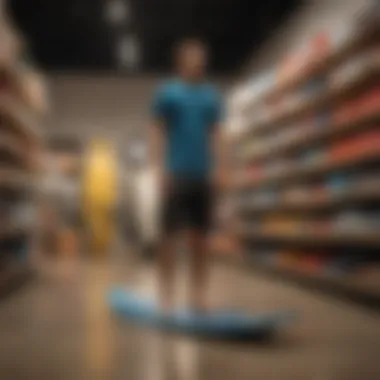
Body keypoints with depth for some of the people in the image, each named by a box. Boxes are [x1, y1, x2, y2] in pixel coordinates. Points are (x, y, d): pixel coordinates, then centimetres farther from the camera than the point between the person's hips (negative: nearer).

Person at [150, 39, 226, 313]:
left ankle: (199, 295, 13)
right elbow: (158, 133, 1)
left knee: (200, 237, 6)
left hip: (204, 177, 3)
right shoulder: (166, 93, 4)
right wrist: (162, 169, -8)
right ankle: (166, 295, 6)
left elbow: (216, 135, 12)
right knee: (170, 235, -1)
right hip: (176, 175, -3)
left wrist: (219, 167, 2)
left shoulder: (212, 96, 13)